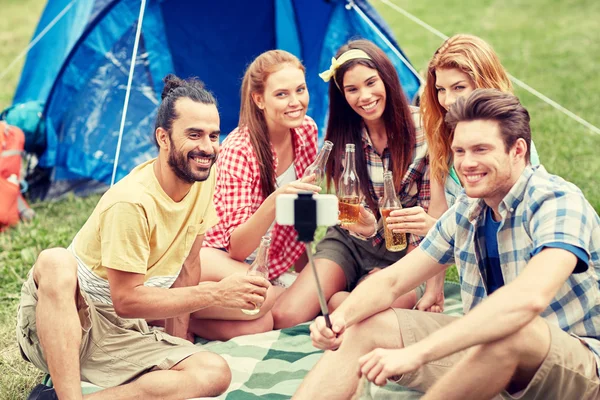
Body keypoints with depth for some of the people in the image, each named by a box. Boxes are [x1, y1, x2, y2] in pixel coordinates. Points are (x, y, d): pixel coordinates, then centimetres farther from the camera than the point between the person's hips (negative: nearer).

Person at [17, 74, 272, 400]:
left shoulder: (203, 178, -3)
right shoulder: (131, 202, -23)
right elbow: (126, 300, -21)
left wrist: (178, 340, 3)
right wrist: (215, 293, -21)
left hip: (122, 335, 6)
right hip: (61, 321, -6)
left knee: (215, 373, -21)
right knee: (55, 262, -37)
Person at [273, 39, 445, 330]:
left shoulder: (421, 128, -12)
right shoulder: (342, 138, -1)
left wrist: (434, 286, -14)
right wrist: (367, 227, -28)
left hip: (404, 251, -3)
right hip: (350, 241, 3)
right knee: (284, 317, -19)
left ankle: (336, 301, 4)